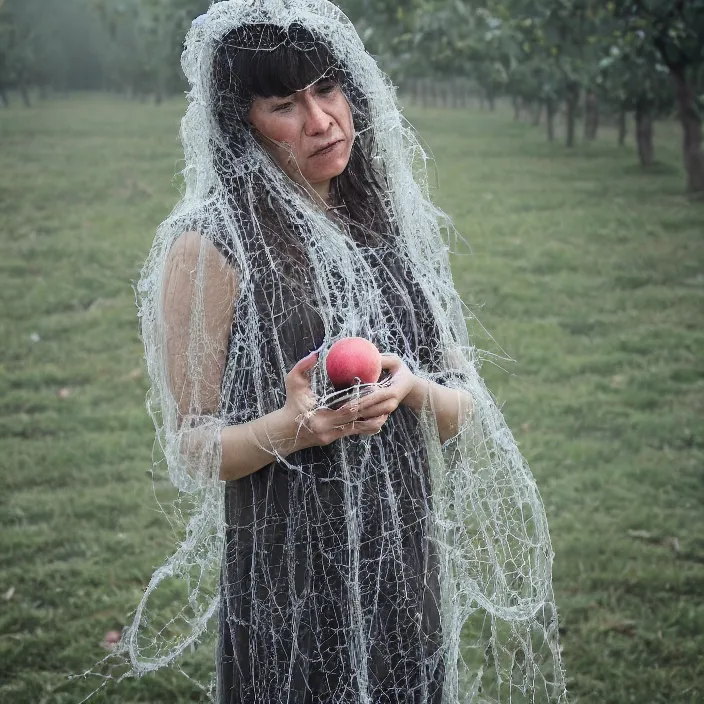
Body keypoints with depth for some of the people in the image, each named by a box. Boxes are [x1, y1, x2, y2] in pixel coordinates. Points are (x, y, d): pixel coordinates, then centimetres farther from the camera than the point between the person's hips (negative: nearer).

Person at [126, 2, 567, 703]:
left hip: (409, 568, 5)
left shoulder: (386, 221, 6)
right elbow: (189, 451, -9)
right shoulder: (209, 245, -10)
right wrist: (295, 426, -27)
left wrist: (411, 390, -15)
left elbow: (463, 407, 7)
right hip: (290, 587, -5)